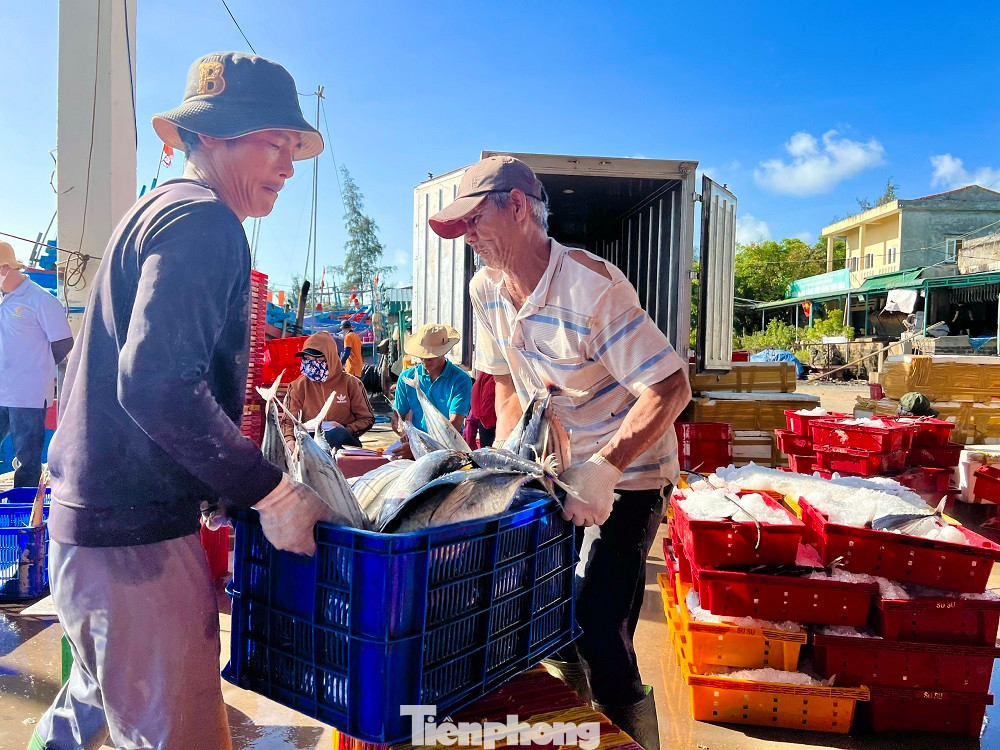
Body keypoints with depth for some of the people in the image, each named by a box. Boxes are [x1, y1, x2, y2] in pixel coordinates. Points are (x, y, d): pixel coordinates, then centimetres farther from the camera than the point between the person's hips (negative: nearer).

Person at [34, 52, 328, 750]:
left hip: (89, 515, 10)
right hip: (135, 534, -10)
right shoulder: (204, 222, -15)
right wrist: (269, 490, -21)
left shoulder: (158, 210, 18)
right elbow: (156, 384, -27)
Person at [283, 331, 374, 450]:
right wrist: (289, 440, -17)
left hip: (341, 441, -1)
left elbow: (367, 419, 7)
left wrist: (345, 431, -11)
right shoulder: (299, 386, 8)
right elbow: (288, 420, 6)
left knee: (336, 434, -38)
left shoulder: (350, 383, 4)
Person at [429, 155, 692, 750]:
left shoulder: (593, 289, -26)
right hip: (556, 469, 7)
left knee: (597, 632, -11)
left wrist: (604, 468, -37)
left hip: (627, 476, -7)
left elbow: (671, 389, -28)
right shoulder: (487, 290, -2)